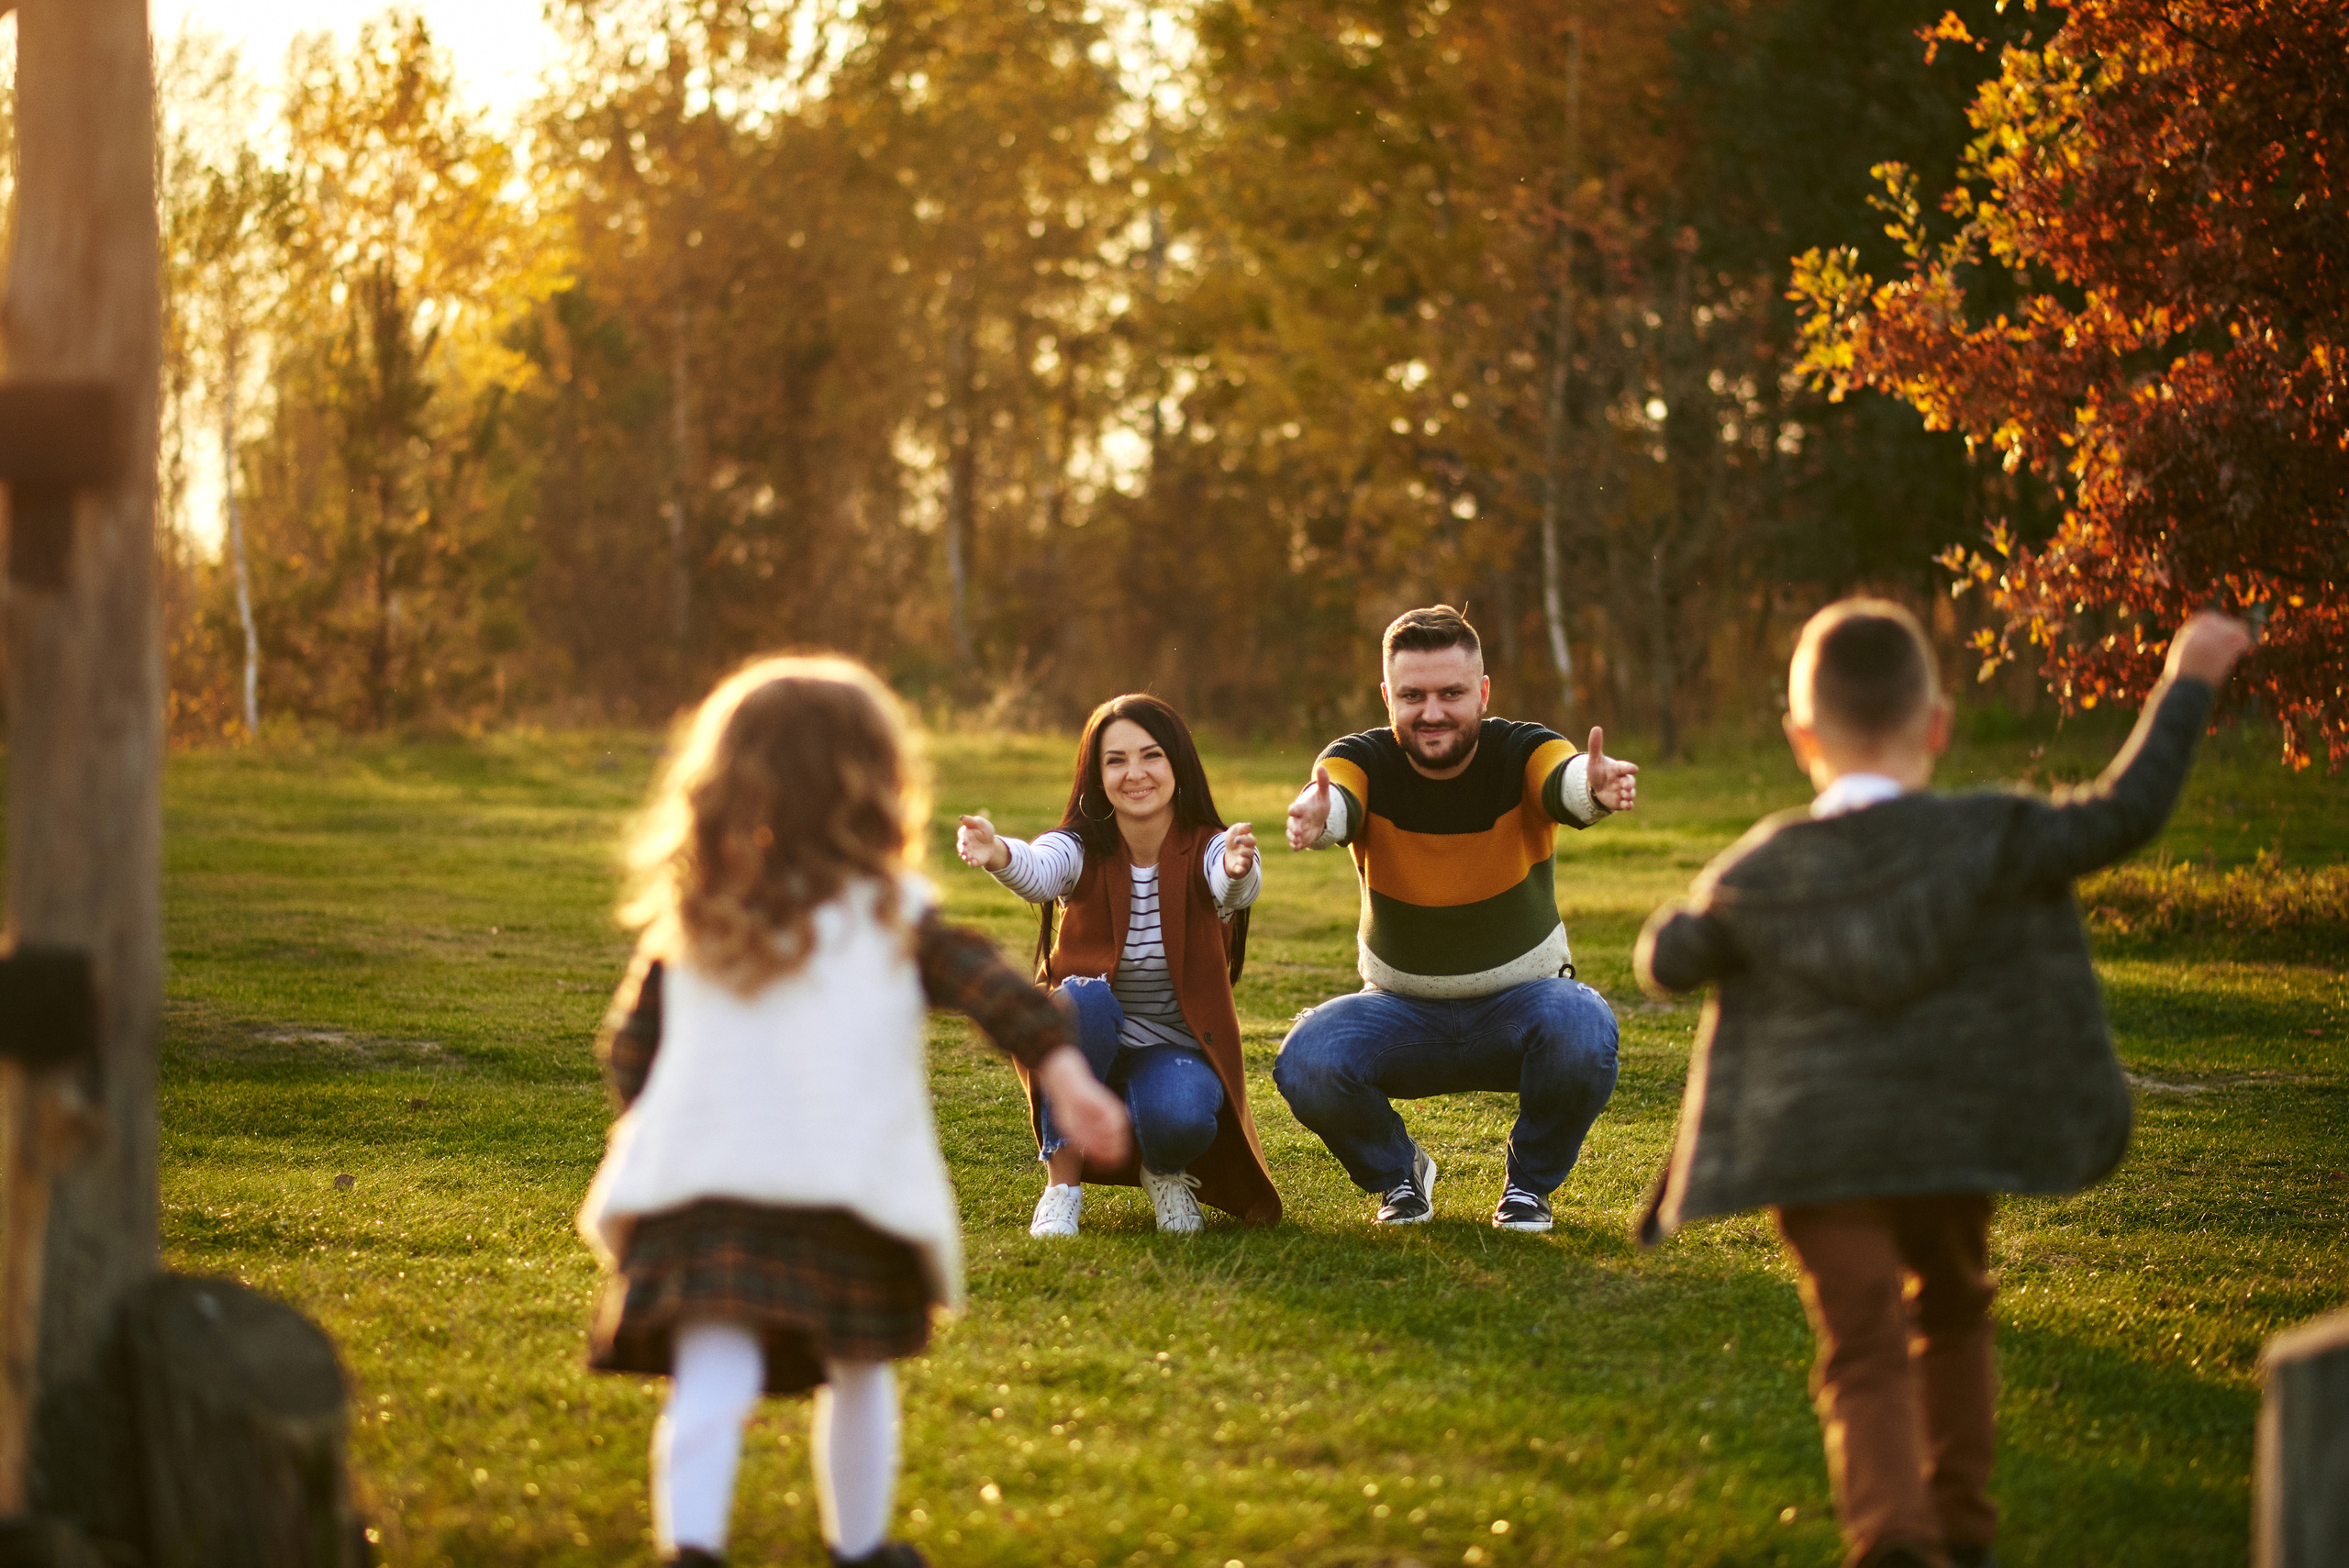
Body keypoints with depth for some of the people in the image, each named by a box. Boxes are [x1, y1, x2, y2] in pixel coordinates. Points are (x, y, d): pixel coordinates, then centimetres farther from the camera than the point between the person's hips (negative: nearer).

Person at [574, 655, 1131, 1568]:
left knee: (712, 1379, -9)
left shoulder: (686, 918, 10)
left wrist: (661, 1136, 24)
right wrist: (1062, 1071, -14)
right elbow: (989, 986, -8)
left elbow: (627, 1049, 10)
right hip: (850, 1187, -1)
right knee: (857, 1376, 18)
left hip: (699, 1186, 1)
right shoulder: (890, 911, 3)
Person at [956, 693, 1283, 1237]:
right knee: (1083, 998, -34)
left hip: (1176, 1052, -1)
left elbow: (1233, 886, -34)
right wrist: (998, 854, -59)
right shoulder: (1081, 850, -10)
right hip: (1081, 1050, 1)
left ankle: (1164, 1169, 3)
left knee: (1178, 1116, -36)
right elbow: (1039, 872, -34)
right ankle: (1062, 1182, -21)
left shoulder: (1206, 852, -9)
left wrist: (1239, 869, -60)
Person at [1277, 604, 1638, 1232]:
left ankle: (1530, 1180, -2)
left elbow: (1564, 780, -38)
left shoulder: (1520, 753, -14)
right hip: (1402, 1009, 1)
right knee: (1306, 1058, -28)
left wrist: (1595, 786, -64)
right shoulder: (1363, 761, -12)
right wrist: (1317, 813, -62)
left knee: (1583, 1030, -34)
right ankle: (1398, 1174, 6)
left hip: (1521, 998, -1)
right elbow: (1335, 796, -36)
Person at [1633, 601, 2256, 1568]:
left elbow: (1667, 963, 7)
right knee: (1951, 1316, 24)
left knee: (1865, 1358, -5)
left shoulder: (1760, 877, -3)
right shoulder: (1986, 840, -7)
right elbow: (2125, 812, -4)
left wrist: (1686, 913, 29)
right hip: (1954, 1142, 1)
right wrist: (2185, 684, 7)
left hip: (1814, 1152, -1)